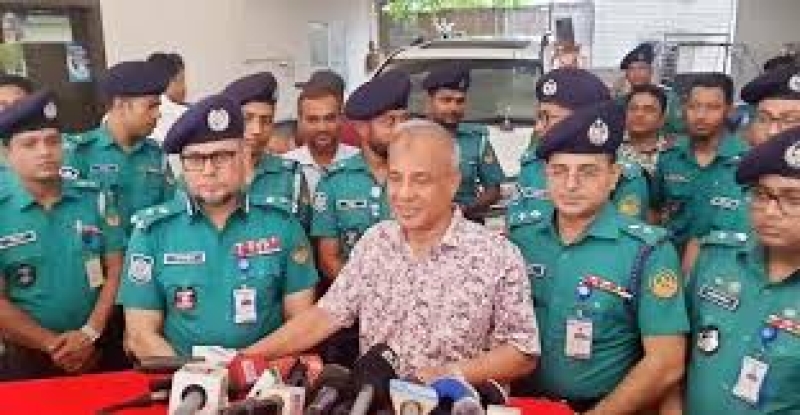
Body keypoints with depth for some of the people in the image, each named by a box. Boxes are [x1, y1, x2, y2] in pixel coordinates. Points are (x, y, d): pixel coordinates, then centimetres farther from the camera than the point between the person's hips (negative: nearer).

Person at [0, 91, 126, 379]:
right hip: (26, 359, -2)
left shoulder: (94, 198, 1)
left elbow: (116, 270, 0)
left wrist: (90, 333, -10)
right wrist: (53, 345, -10)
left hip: (100, 350, 2)